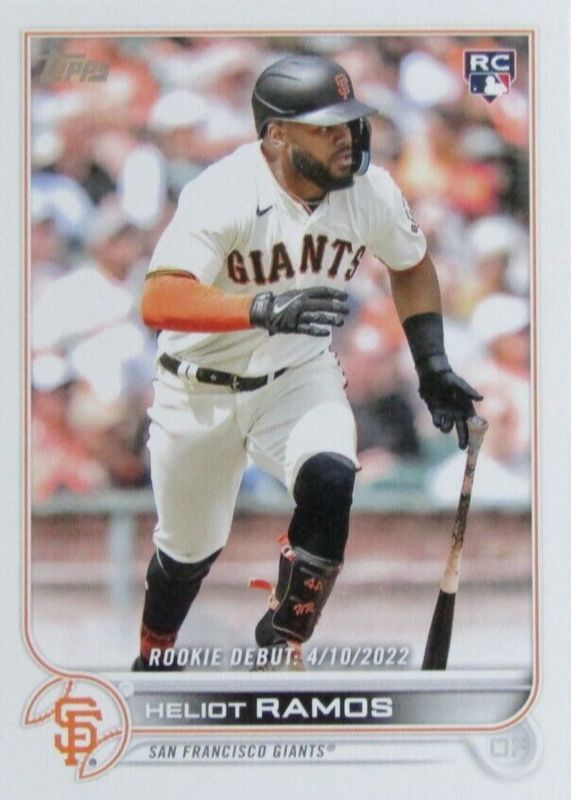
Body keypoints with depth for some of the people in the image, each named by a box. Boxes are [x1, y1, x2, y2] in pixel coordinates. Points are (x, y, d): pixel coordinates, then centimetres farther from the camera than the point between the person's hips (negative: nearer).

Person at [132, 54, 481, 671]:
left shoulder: (372, 192, -13)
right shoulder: (223, 193, -27)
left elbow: (410, 266, 10)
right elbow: (159, 302, -40)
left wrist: (432, 365, 4)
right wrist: (265, 310, -52)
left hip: (299, 377, 2)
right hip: (200, 390, -2)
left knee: (328, 481, -28)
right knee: (189, 548, 12)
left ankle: (281, 642, -6)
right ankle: (152, 664, 45)